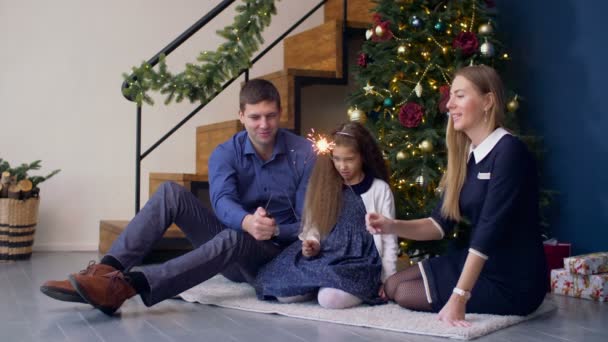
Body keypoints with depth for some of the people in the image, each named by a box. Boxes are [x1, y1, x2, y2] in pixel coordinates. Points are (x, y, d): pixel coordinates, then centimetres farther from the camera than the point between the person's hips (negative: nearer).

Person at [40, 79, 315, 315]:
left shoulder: (305, 153, -10)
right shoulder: (225, 153, -4)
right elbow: (222, 201, -24)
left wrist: (274, 230, -32)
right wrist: (247, 222, -47)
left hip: (275, 252, -3)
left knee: (232, 239, -40)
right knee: (171, 193, -19)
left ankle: (127, 286, -53)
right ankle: (107, 270, -34)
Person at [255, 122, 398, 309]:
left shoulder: (379, 189, 1)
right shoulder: (325, 186, 10)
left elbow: (389, 239, 2)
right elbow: (314, 225, 13)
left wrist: (387, 281, -3)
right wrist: (312, 244, -10)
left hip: (360, 261, -4)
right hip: (325, 257, 4)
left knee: (330, 298, -33)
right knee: (284, 293, -20)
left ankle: (366, 289, -4)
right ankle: (321, 283, 4)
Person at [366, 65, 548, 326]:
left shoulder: (509, 152, -21)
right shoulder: (466, 156, 6)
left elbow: (489, 230, -27)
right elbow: (441, 223, 6)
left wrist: (459, 298, -30)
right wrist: (393, 226, -11)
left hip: (512, 282, -8)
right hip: (478, 262, 8)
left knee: (405, 294, -6)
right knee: (392, 285, 7)